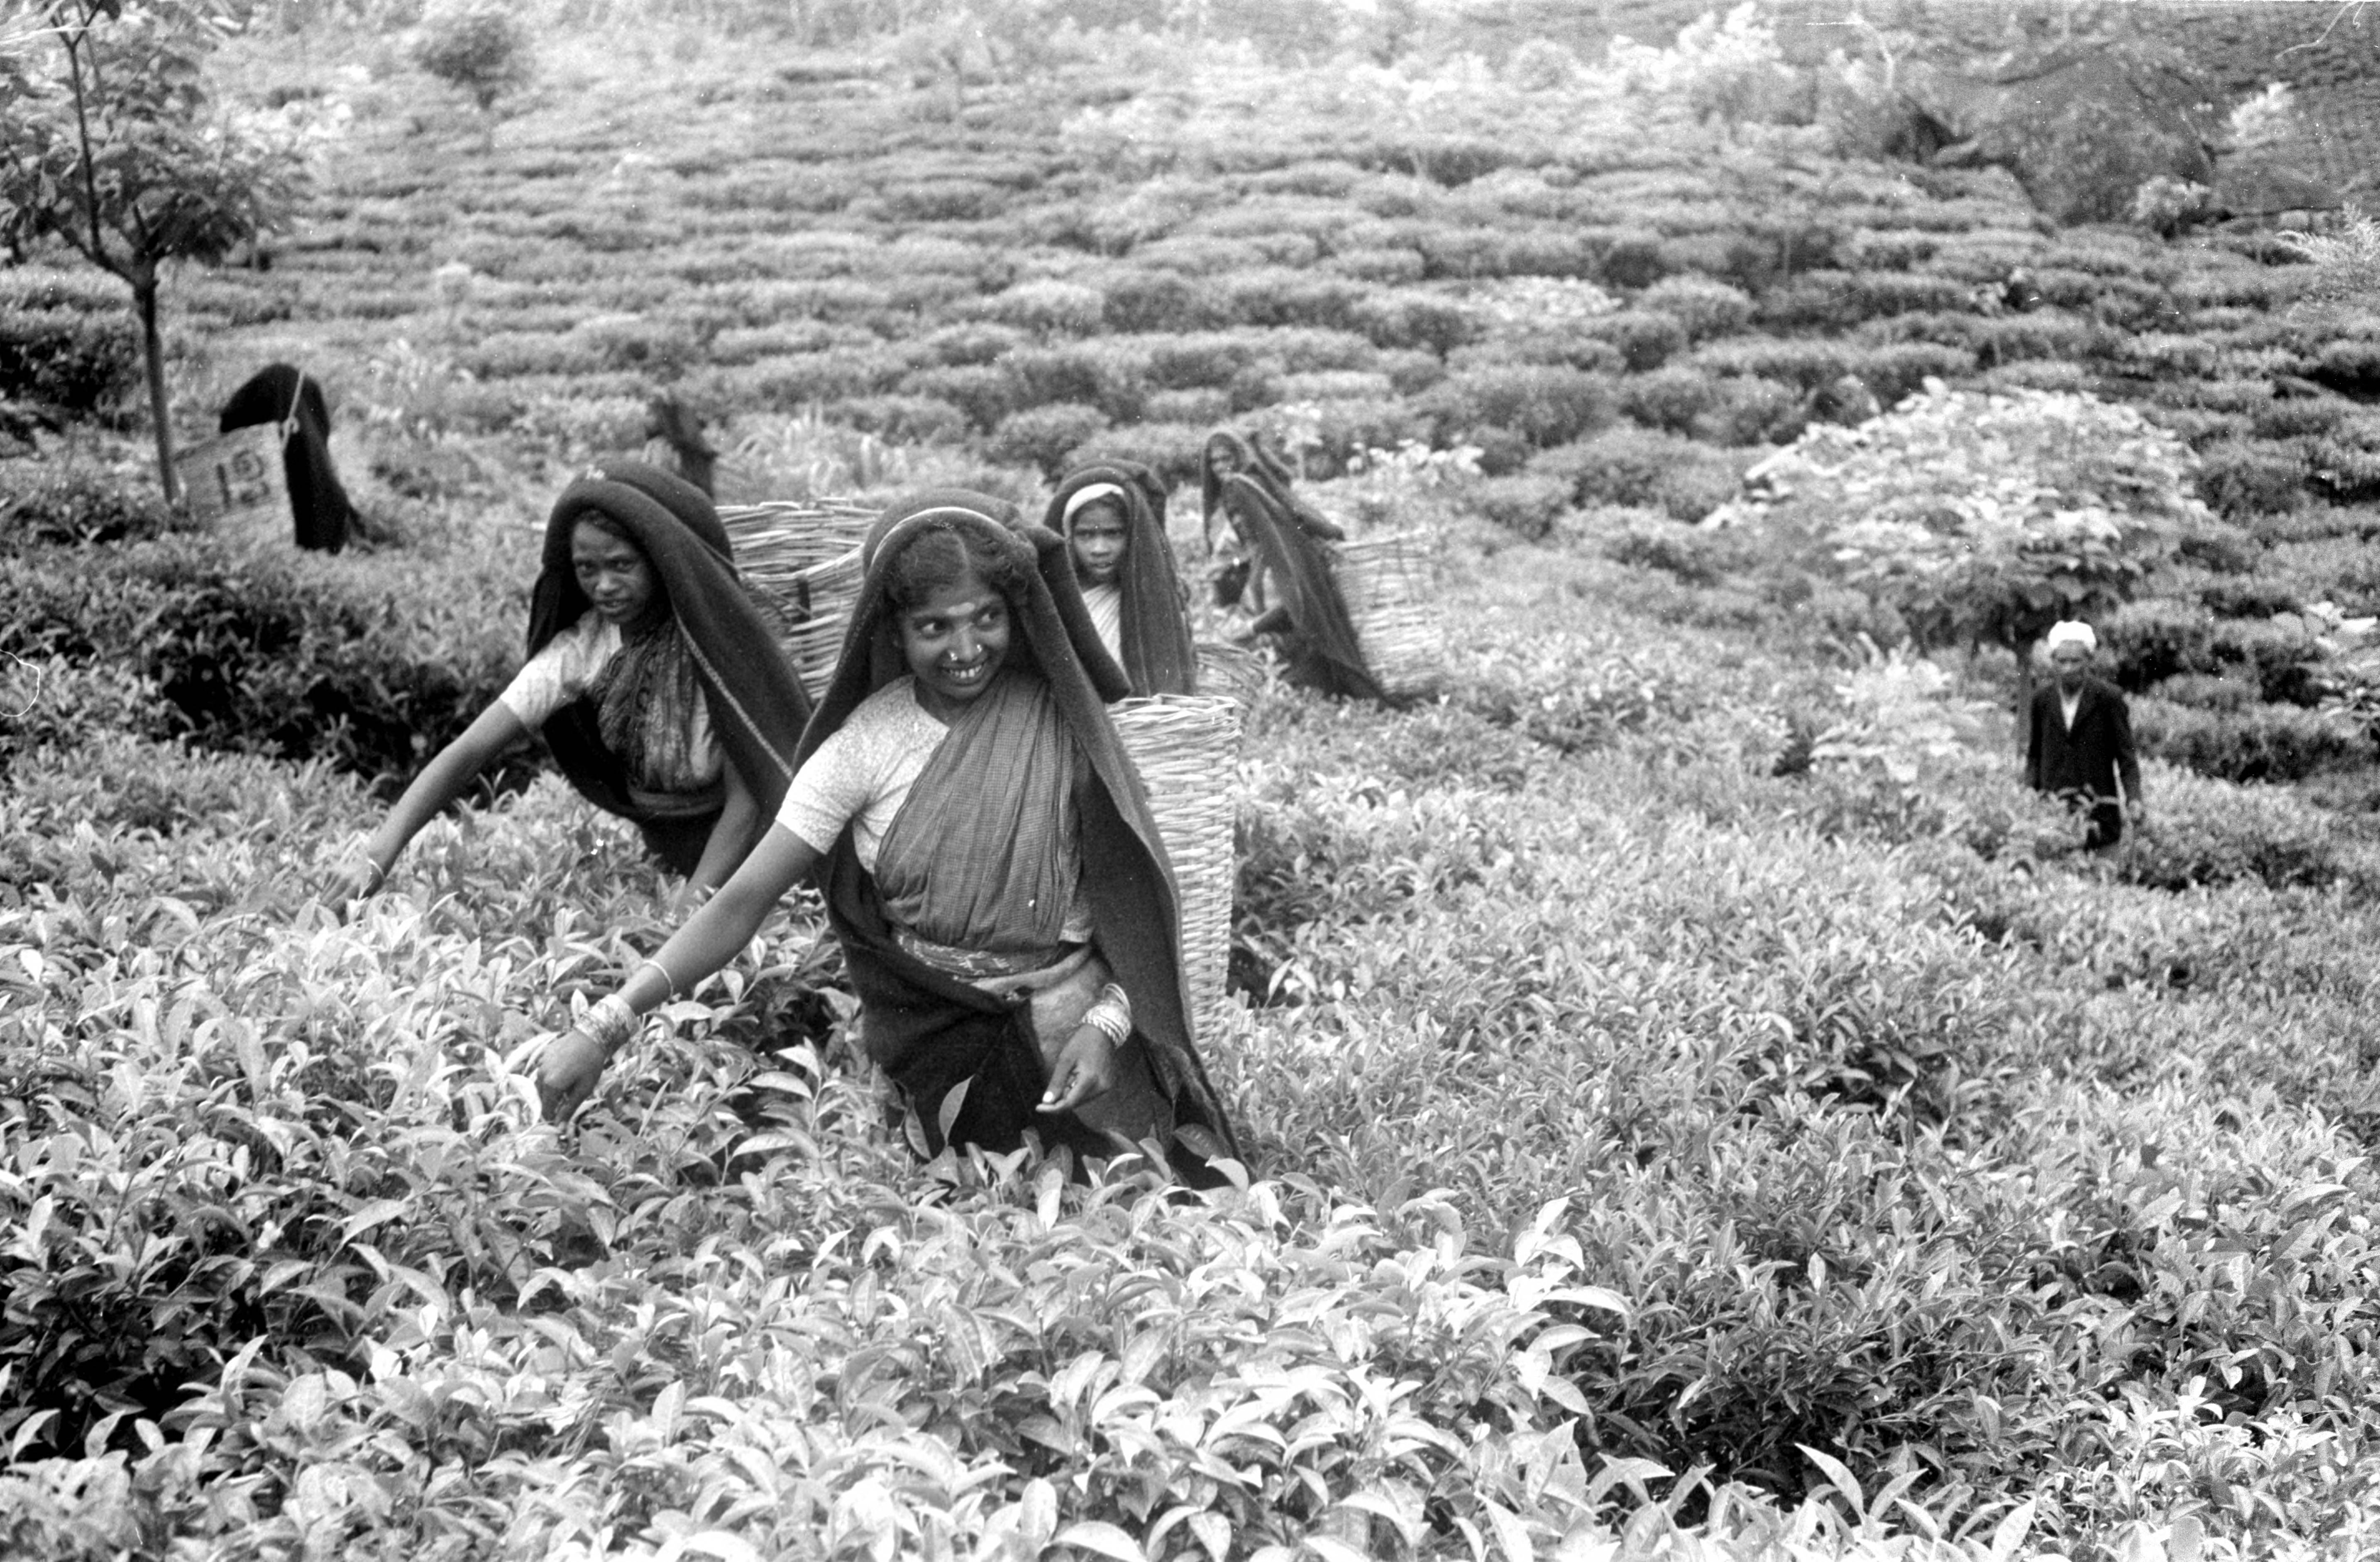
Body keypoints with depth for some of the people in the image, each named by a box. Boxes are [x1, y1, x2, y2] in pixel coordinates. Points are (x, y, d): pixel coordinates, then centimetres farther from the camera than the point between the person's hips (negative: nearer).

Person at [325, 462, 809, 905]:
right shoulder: (581, 648, -15)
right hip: (665, 841, 3)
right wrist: (378, 856, -34)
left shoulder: (718, 638, -25)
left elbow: (745, 797, -20)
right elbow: (469, 750, -21)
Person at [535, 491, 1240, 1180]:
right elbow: (743, 899, -11)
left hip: (1073, 1015, 0)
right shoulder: (869, 741, -7)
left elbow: (1133, 894, -1)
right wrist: (605, 1025, -20)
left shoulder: (1062, 718, -6)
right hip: (935, 1033, 0)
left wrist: (1108, 1021, -19)